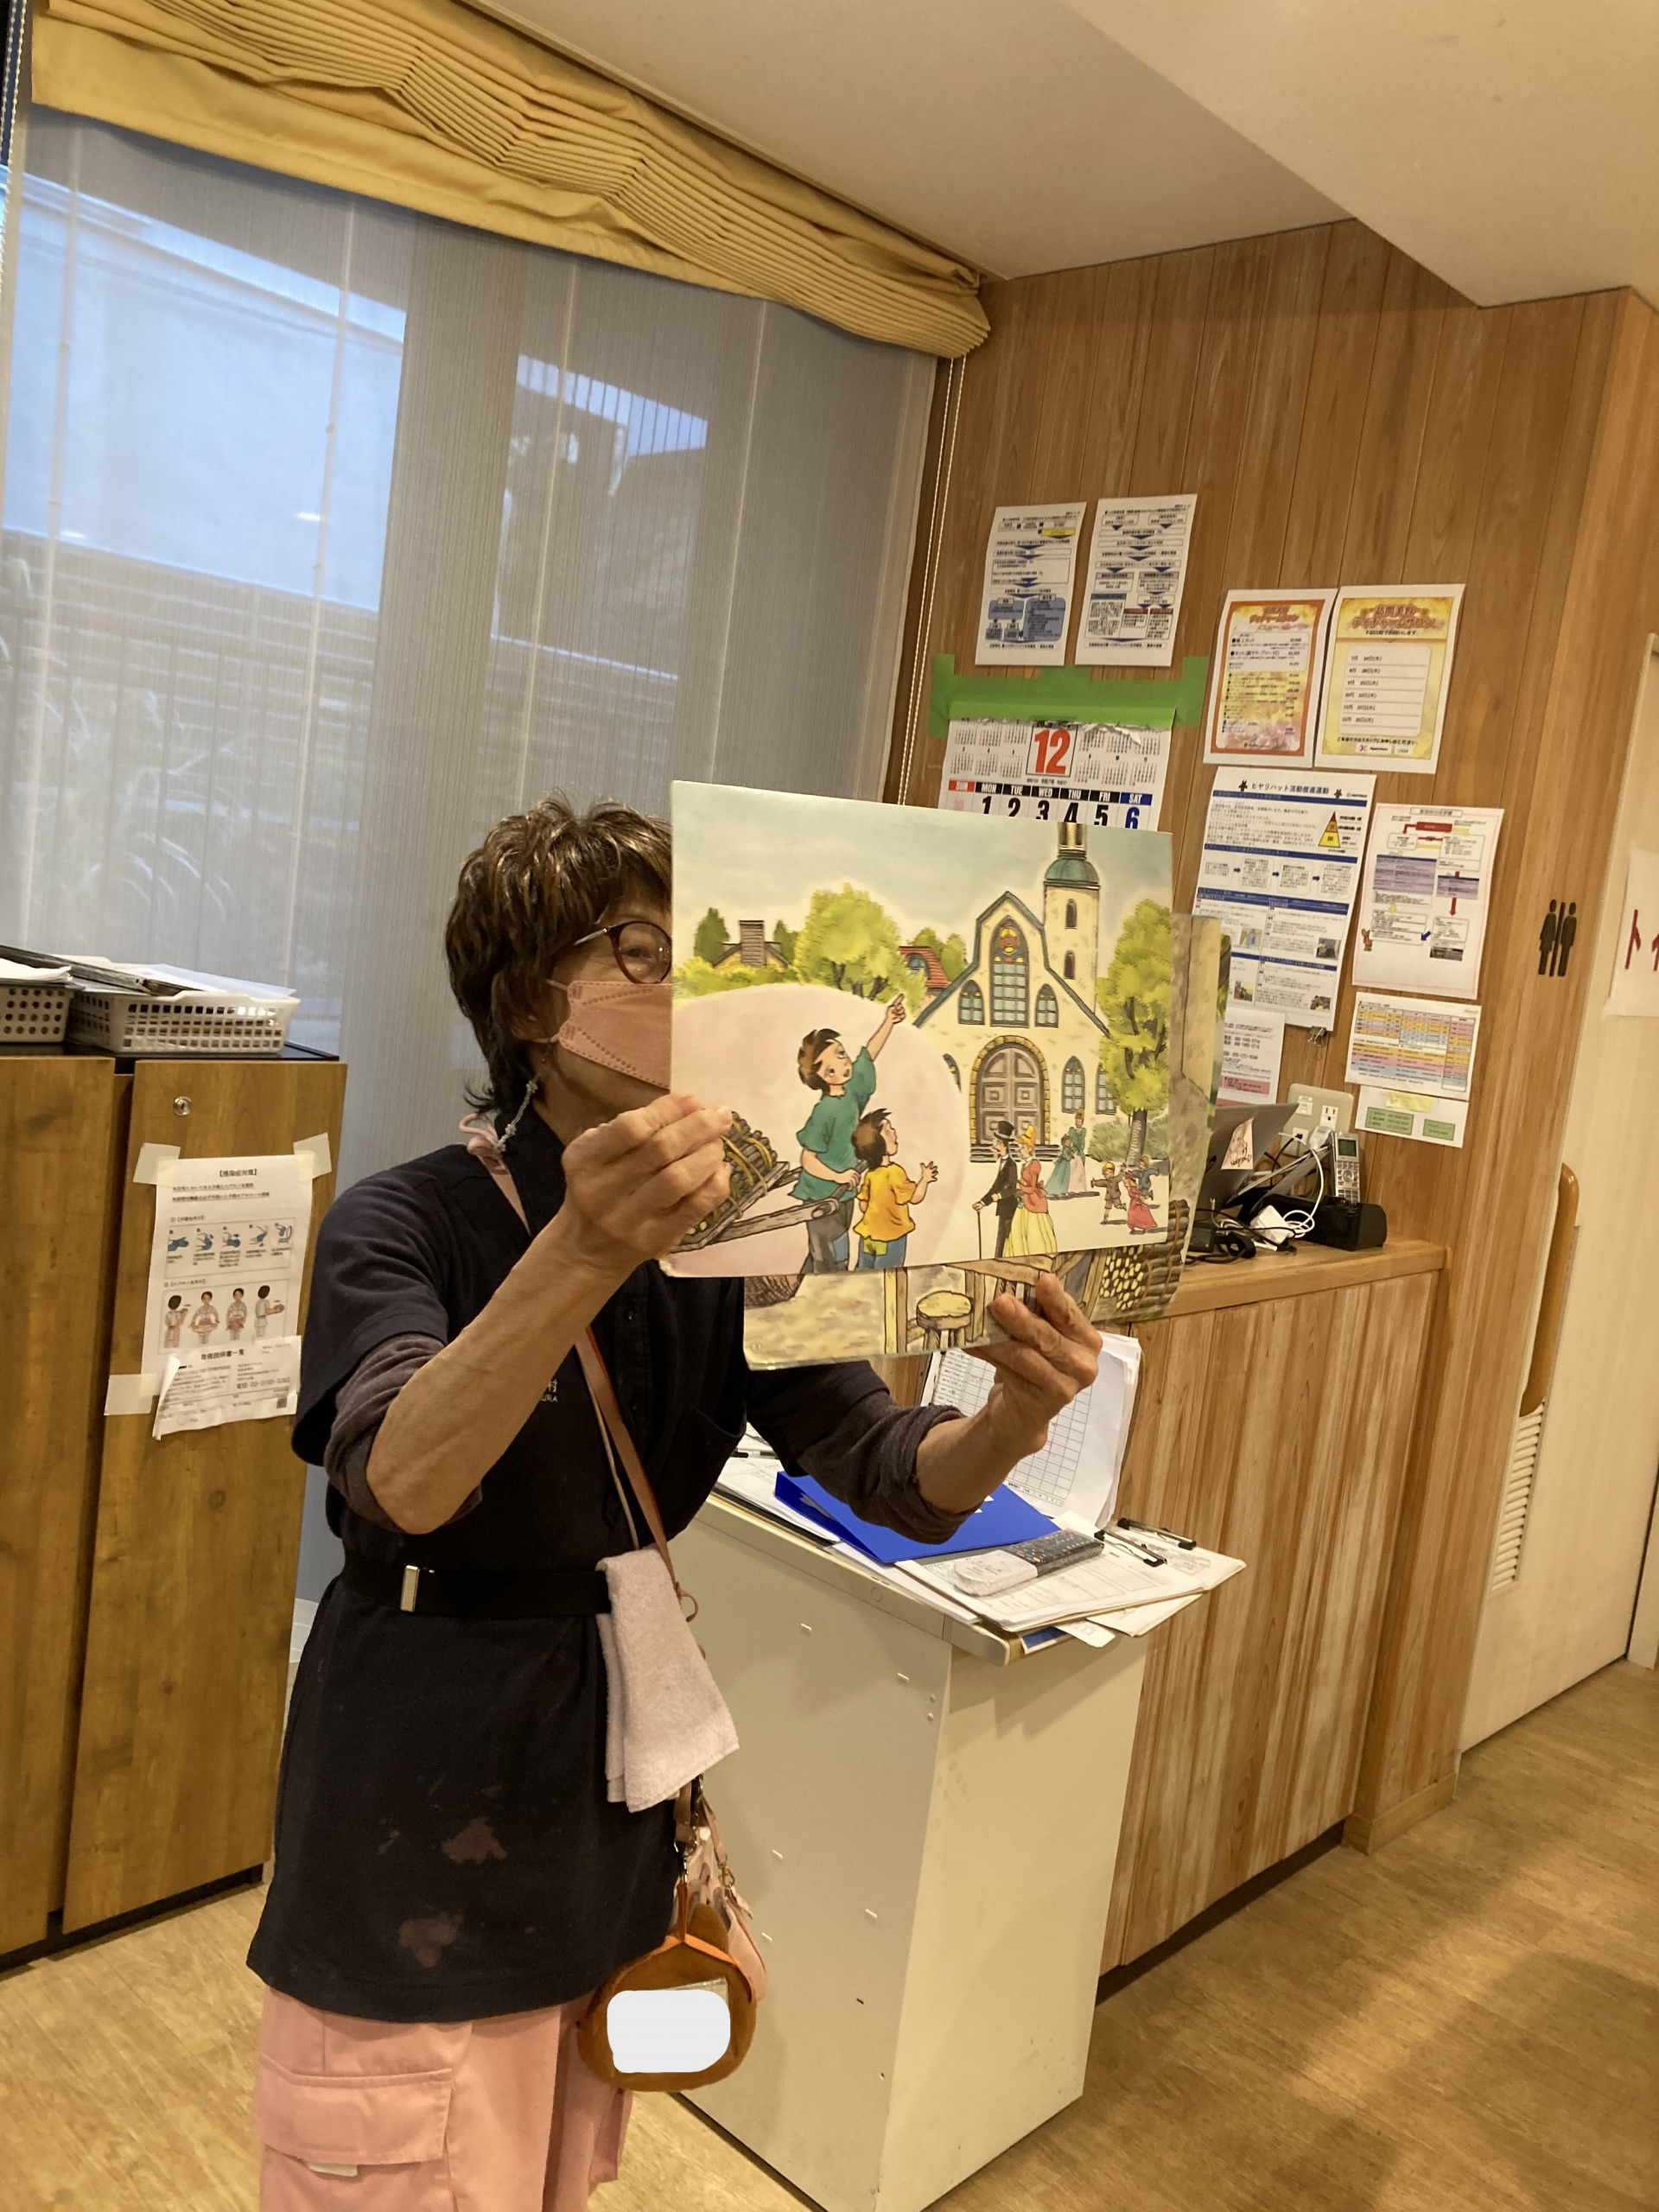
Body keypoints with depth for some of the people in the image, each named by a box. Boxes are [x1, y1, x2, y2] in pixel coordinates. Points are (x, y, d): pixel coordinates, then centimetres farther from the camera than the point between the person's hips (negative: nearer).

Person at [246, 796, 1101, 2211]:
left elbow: (895, 1477, -7)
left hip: (613, 1816, 5)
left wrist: (1005, 1424, -30)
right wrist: (584, 1253, -50)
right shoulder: (409, 1223, -17)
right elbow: (402, 1483, -35)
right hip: (421, 1837, -5)